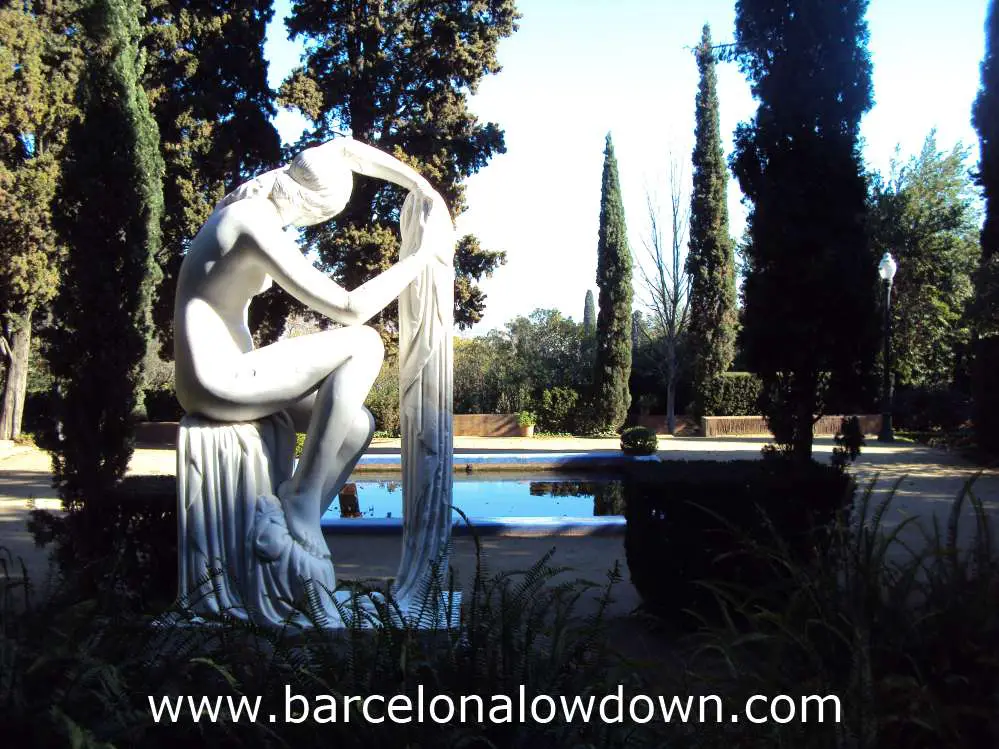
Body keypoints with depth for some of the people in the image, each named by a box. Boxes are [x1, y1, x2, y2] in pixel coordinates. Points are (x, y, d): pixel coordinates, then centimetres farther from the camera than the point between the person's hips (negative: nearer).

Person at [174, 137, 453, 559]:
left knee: (358, 426, 8)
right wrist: (423, 254, -15)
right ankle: (302, 496, -7)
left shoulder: (250, 199, 6)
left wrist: (420, 184, 9)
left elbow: (342, 150, 16)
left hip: (222, 378, 10)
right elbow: (351, 309, -24)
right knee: (364, 343, -11)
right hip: (219, 385, -10)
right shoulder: (257, 227, -22)